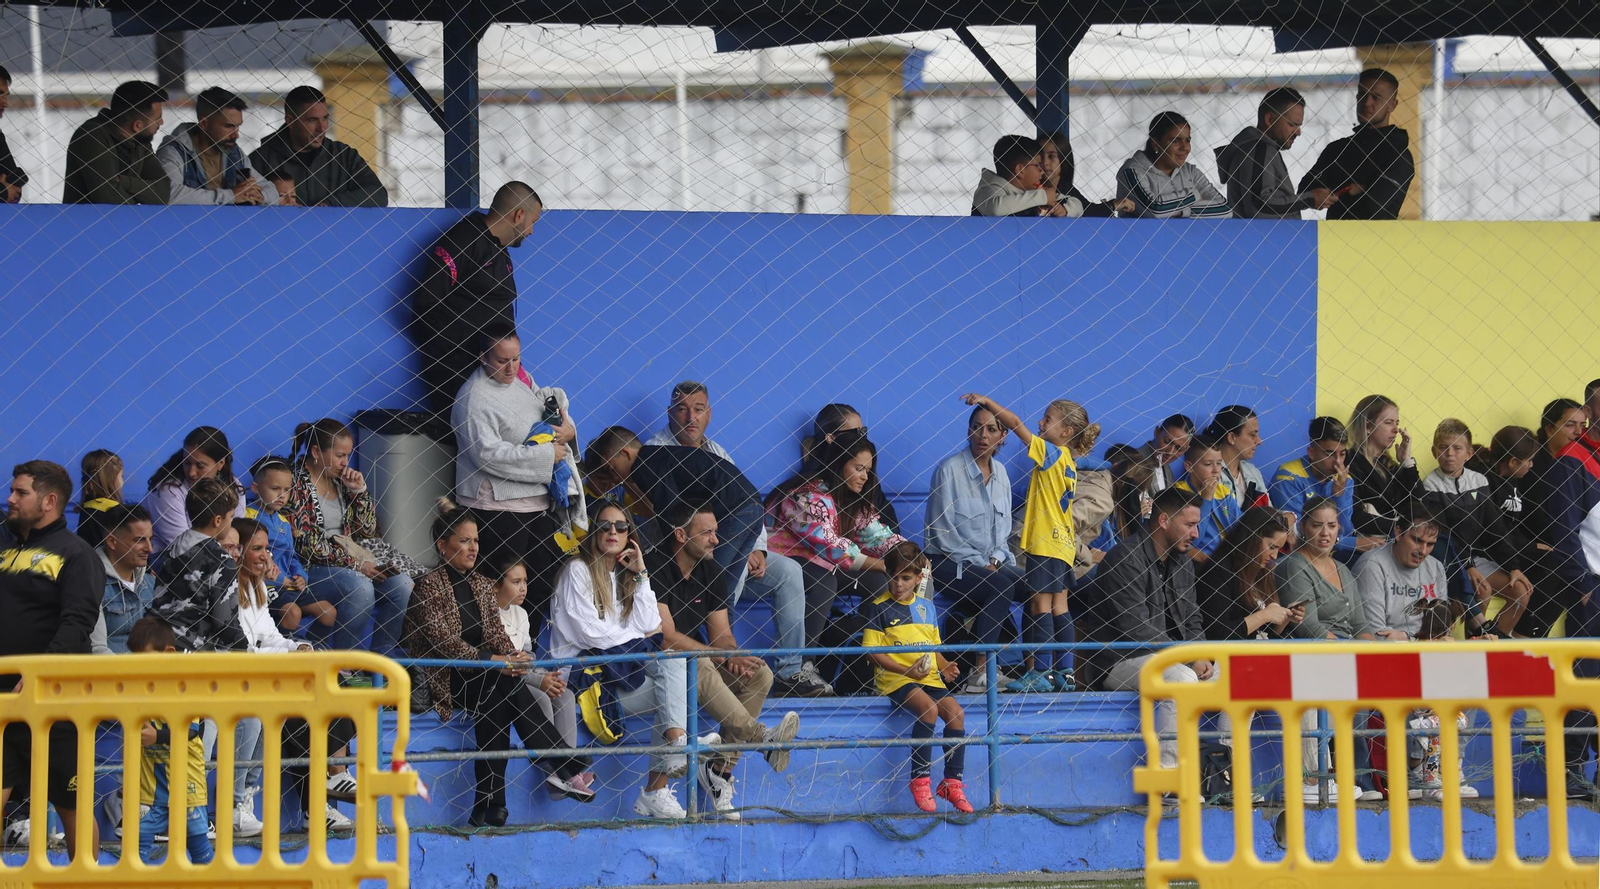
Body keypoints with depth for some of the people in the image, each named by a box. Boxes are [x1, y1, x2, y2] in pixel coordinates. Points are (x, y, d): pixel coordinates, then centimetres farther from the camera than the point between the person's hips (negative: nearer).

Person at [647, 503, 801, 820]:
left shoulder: (712, 573, 8)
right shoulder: (653, 570, -15)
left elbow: (722, 634, 7)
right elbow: (666, 638, -21)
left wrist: (733, 656, -18)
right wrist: (721, 656, -22)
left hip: (698, 662, 7)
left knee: (760, 674, -15)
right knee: (700, 668, -37)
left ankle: (720, 768, -17)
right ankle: (761, 737, -44)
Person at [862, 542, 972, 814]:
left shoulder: (926, 606, 16)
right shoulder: (878, 607, -1)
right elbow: (872, 651, -5)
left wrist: (945, 668, 3)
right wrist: (907, 670, -14)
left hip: (929, 677, 5)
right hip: (895, 679, -5)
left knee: (955, 711, -20)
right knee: (929, 709, -31)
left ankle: (952, 782, -10)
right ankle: (920, 780, -22)